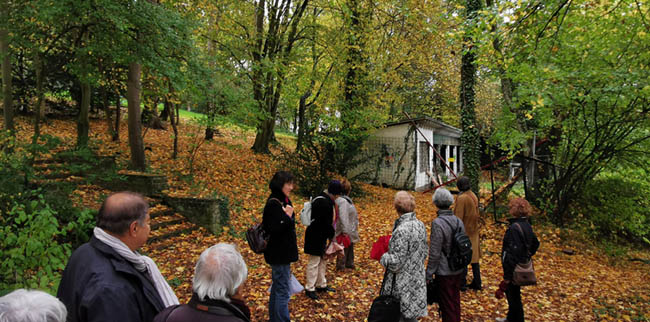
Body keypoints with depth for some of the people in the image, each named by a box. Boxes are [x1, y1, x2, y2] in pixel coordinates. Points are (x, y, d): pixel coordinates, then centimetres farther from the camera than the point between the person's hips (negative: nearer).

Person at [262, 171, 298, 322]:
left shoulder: (283, 201, 10)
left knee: (277, 288, 20)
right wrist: (287, 216, -27)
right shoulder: (274, 204, -20)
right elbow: (274, 229, -27)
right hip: (279, 254, -10)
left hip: (282, 253, 10)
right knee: (282, 292, -3)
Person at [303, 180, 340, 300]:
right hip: (315, 237, -11)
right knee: (314, 262, 0)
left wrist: (330, 234, 12)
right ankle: (309, 289, 12)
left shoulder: (326, 200, 10)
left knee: (323, 261, 20)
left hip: (320, 236, 11)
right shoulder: (324, 203, -24)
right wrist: (331, 235, -10)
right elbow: (326, 223, -23)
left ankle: (321, 285, 33)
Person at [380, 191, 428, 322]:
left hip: (403, 287, -8)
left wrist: (382, 256, -6)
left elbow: (395, 264, -22)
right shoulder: (420, 225, 1)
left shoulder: (402, 230, -24)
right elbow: (424, 254, 11)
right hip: (418, 282, 8)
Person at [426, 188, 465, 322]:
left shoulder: (437, 223, -21)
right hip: (459, 270, 7)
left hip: (445, 272, -6)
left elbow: (435, 253, -20)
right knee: (456, 301, 22)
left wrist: (429, 275, -11)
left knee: (447, 306, 8)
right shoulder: (458, 221, -1)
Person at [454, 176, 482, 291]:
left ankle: (462, 284, 7)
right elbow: (476, 214, 13)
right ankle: (477, 283, 20)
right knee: (474, 257, 13)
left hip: (464, 232, -7)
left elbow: (458, 217, -18)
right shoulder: (474, 196, 5)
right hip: (473, 231, 8)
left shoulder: (461, 198, -18)